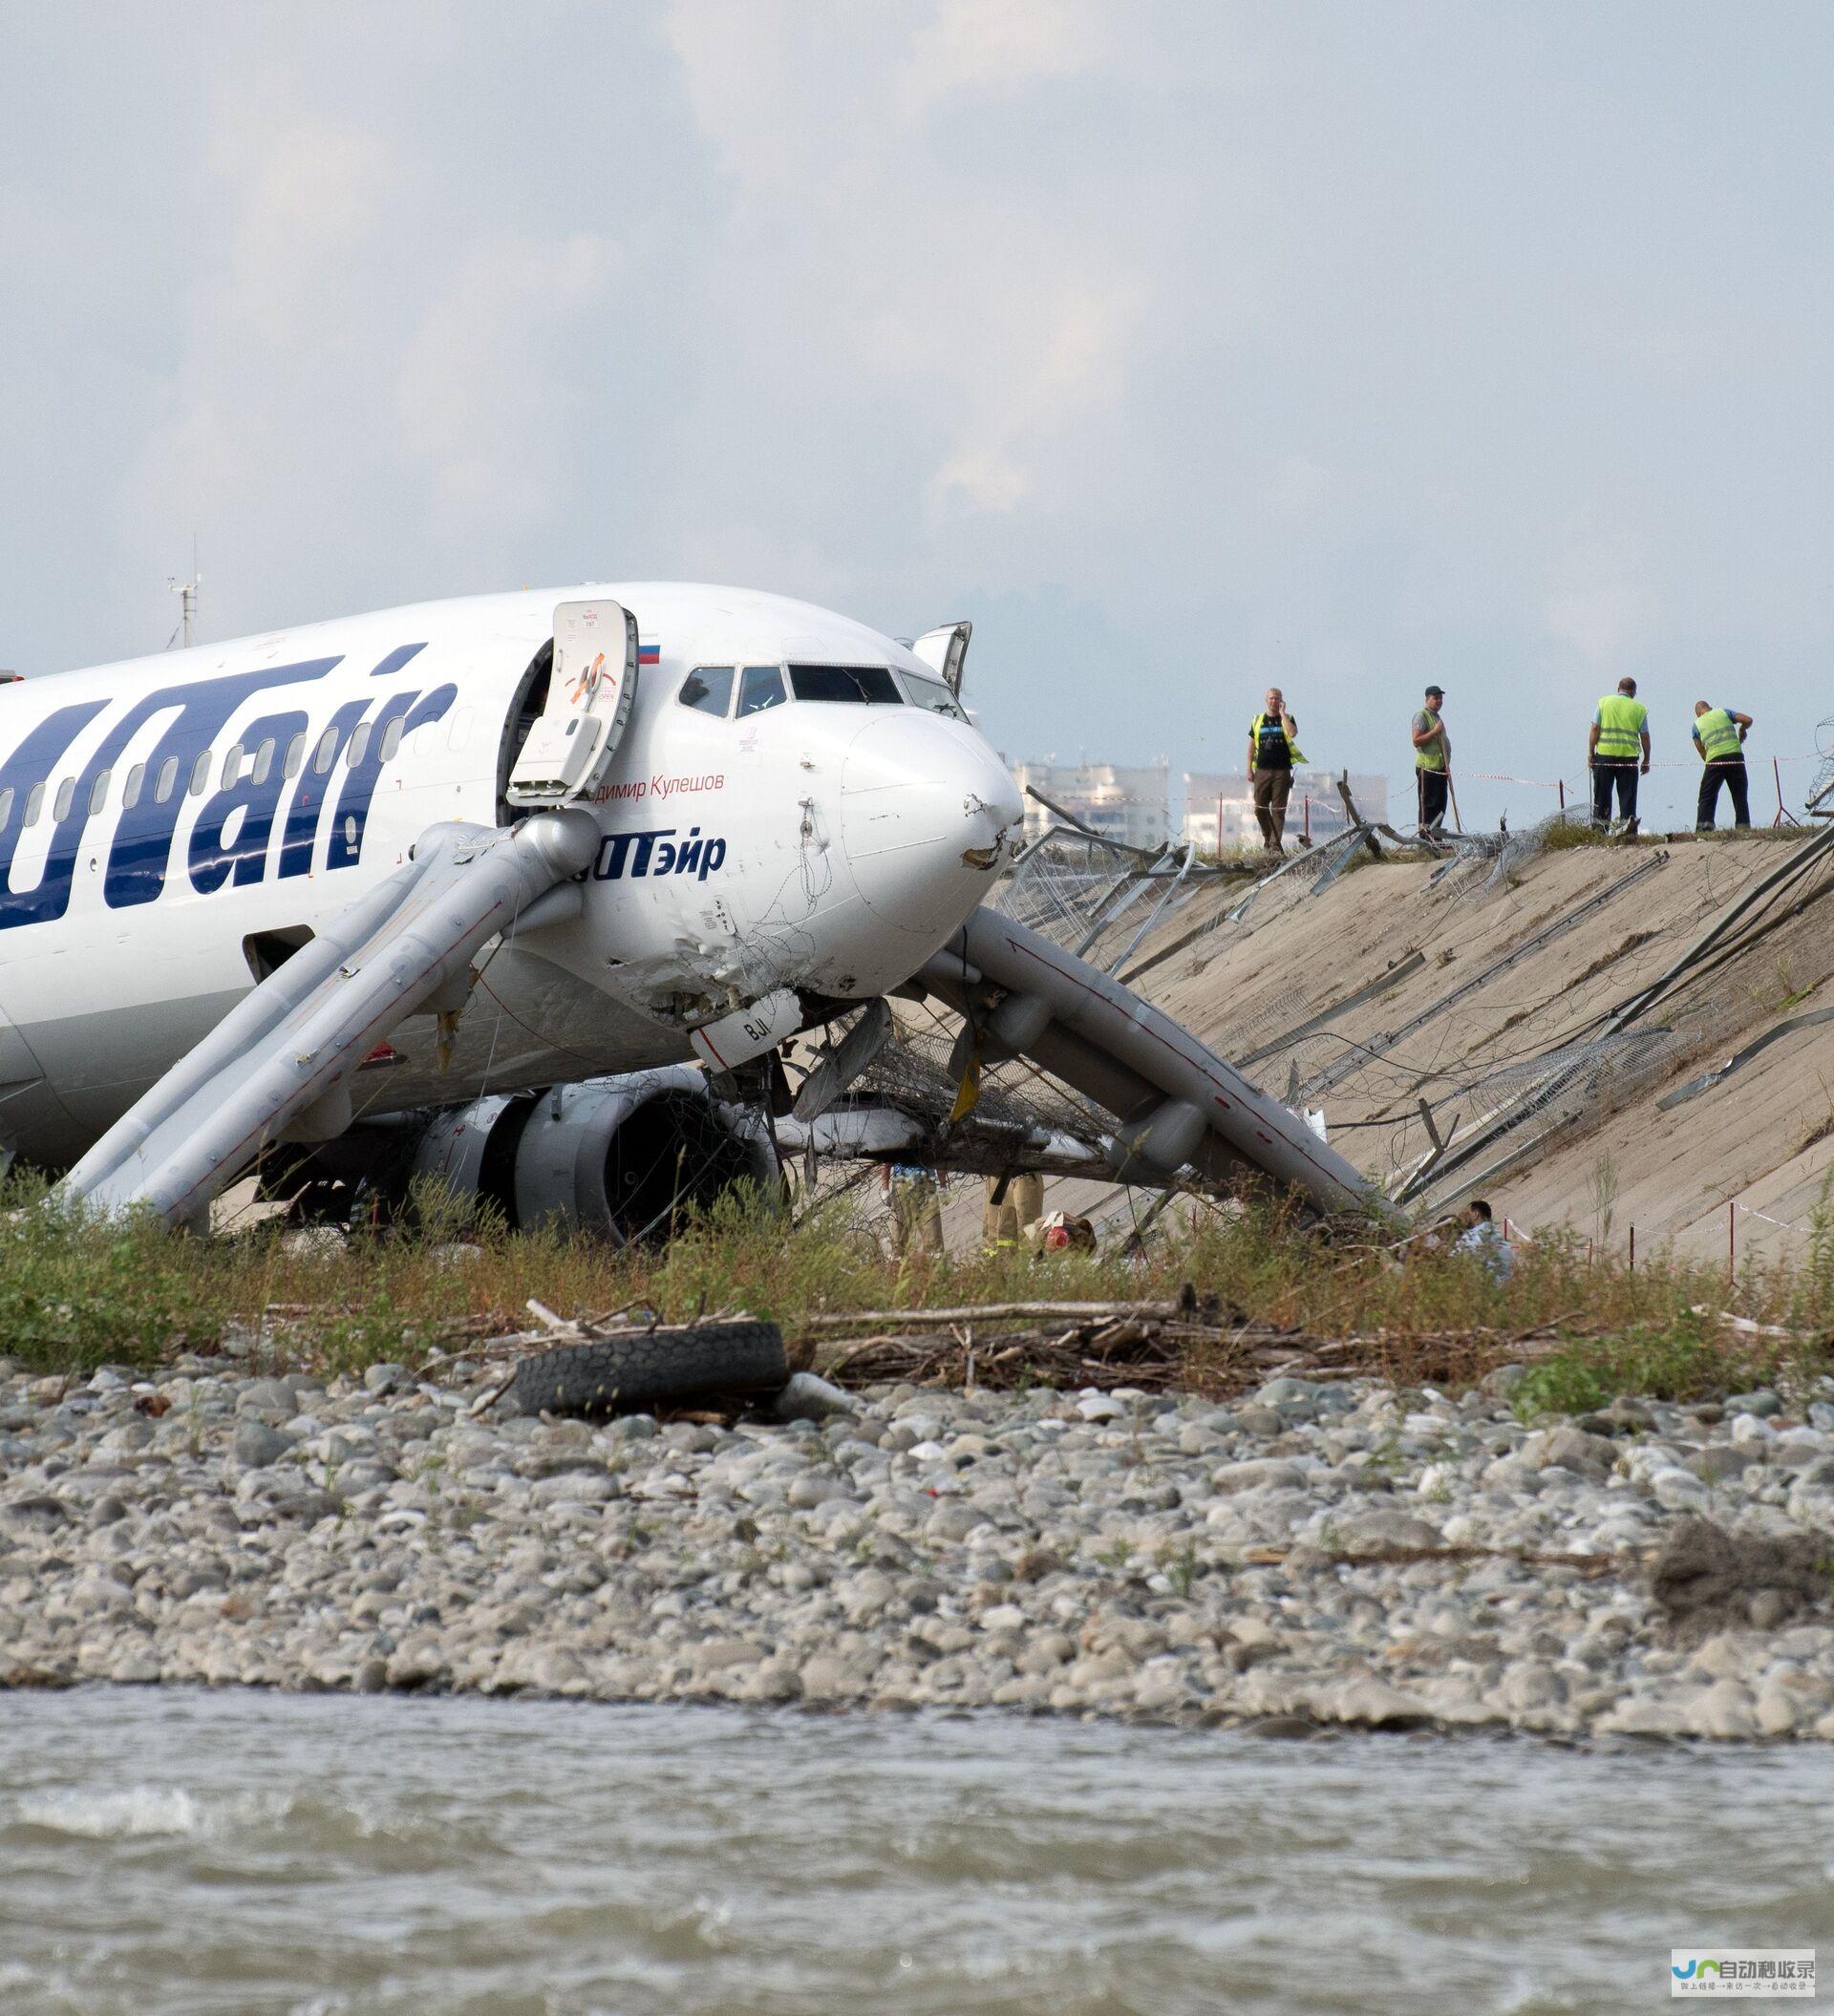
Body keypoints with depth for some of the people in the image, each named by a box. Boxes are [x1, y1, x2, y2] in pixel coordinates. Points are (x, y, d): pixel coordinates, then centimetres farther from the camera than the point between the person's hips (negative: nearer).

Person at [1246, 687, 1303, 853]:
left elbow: (1293, 733, -18)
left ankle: (1275, 843, -1)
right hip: (1262, 770, 2)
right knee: (1260, 808, 4)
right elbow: (1252, 745, 14)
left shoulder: (1287, 719, 5)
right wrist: (1249, 769, 8)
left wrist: (1282, 713, -10)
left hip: (1282, 771, -2)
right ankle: (1268, 837, 24)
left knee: (1278, 809, -3)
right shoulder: (1258, 720, 11)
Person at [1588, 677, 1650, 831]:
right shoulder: (1639, 708, 5)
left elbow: (1595, 729, -1)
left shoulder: (1604, 702, 5)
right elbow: (1645, 736, 4)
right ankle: (1628, 820, -5)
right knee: (1627, 794, 4)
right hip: (1629, 756, 0)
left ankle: (1600, 826, 7)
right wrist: (1646, 760, 11)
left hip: (1604, 754, 0)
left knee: (1602, 794, 7)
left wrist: (1590, 752, 2)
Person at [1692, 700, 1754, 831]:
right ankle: (1743, 828, 4)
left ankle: (1704, 829, -10)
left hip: (1715, 759, -1)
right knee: (1740, 797, 10)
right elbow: (1748, 720, 8)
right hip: (1736, 756, 1)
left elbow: (1703, 753, 12)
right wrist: (1743, 729, 27)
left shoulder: (1697, 724, 15)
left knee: (1707, 799, 4)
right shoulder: (1724, 712, 16)